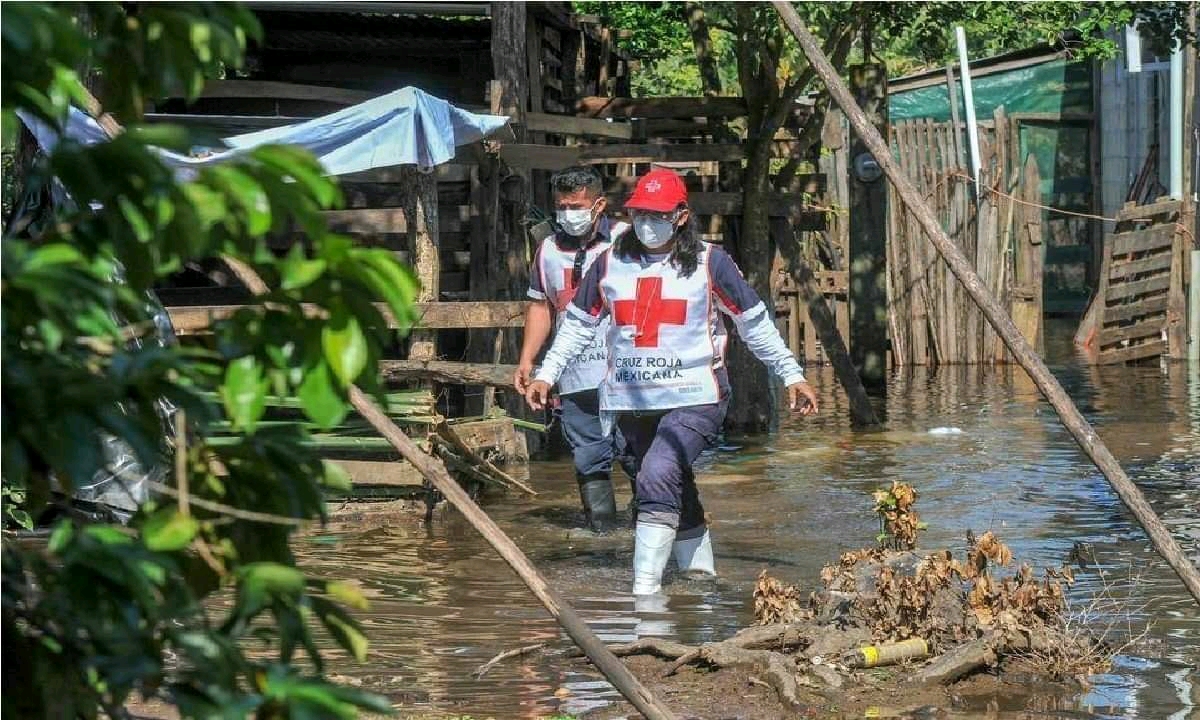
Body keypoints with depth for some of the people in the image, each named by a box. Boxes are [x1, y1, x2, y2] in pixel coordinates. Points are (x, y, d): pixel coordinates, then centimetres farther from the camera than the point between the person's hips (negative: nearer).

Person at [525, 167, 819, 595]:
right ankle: (700, 574, 29)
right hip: (633, 400, 5)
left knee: (658, 476, -24)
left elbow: (755, 323, 6)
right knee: (676, 491, 13)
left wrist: (792, 376, 6)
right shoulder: (610, 264, 6)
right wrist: (546, 375, 11)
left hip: (695, 397, -4)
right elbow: (578, 324, 17)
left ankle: (645, 588, -27)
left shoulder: (709, 263, -1)